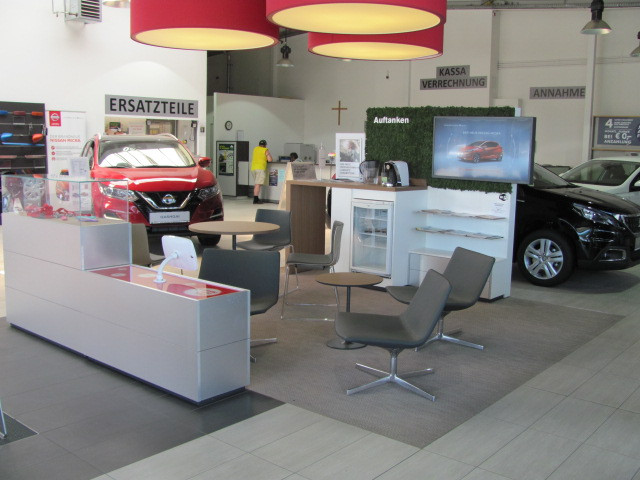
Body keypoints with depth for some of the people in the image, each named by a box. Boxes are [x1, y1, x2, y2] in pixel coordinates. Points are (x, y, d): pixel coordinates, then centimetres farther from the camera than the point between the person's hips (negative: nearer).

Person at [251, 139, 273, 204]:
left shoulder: (255, 149, 17)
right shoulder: (265, 150, 1)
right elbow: (270, 160, -6)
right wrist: (267, 160, 15)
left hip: (253, 168, 6)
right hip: (260, 168, -6)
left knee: (256, 184, 14)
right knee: (258, 184, -11)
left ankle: (256, 198, 16)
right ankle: (255, 199, -16)